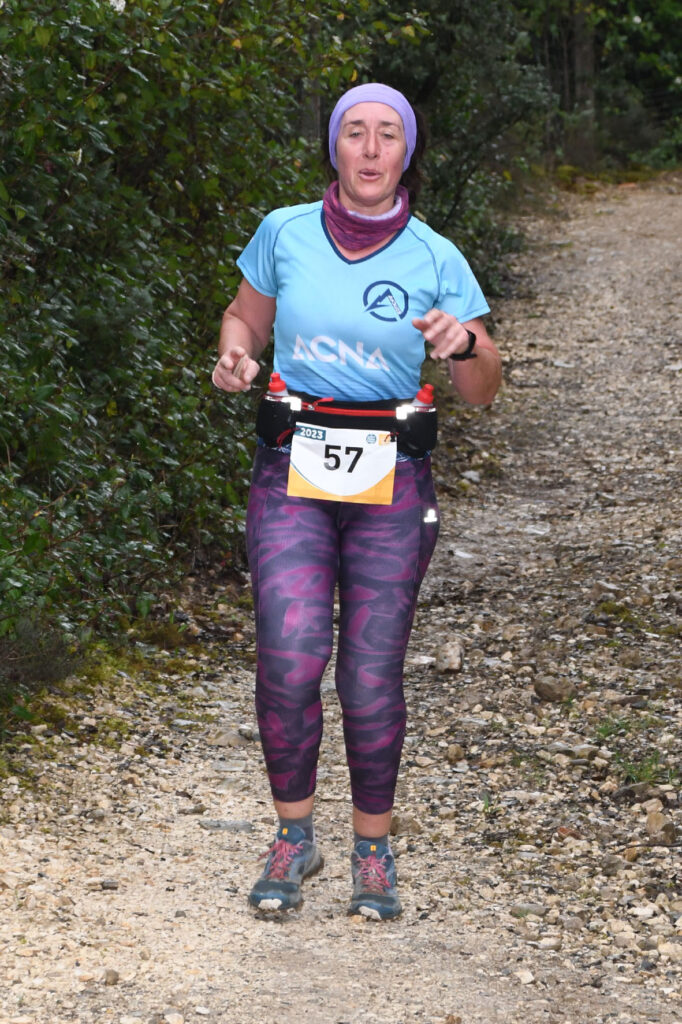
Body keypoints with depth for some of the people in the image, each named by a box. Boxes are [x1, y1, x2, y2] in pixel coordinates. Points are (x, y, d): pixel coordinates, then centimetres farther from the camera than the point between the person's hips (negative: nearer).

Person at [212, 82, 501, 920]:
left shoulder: (435, 260, 0)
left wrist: (465, 342, -20)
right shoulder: (284, 233, 2)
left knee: (371, 680, -2)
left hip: (392, 481, 0)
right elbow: (244, 319, 18)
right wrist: (234, 359, -4)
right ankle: (293, 837, 5)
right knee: (290, 660, -16)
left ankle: (373, 850, 18)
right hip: (292, 473, 0)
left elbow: (482, 392, 2)